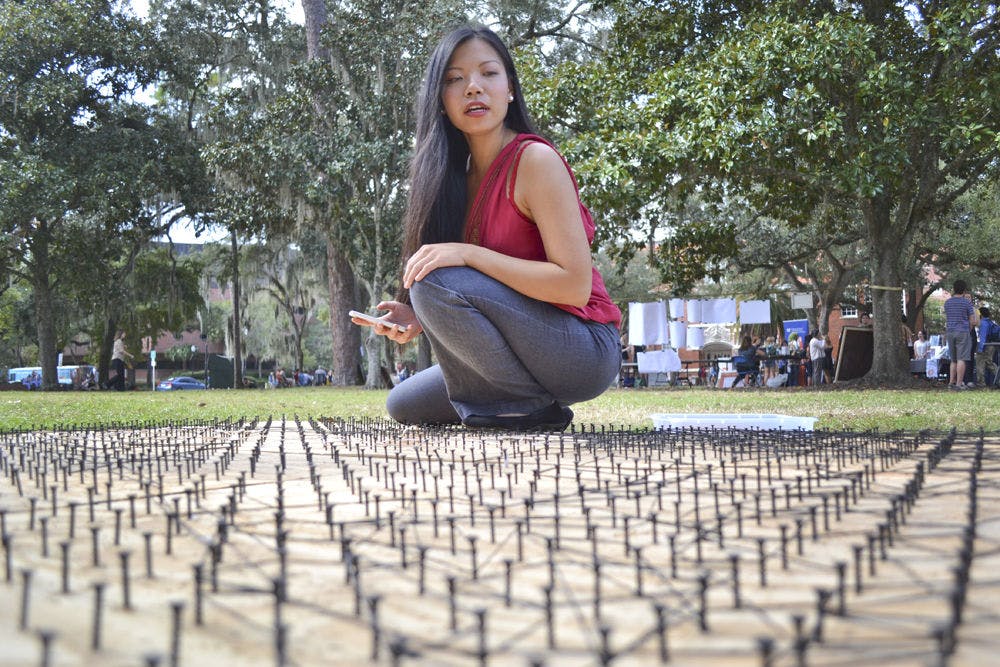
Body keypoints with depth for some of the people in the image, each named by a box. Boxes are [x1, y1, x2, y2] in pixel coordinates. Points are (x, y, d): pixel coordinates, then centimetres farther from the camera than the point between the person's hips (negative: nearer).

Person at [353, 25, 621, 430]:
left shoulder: (535, 160, -16)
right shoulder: (458, 177, 7)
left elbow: (575, 285, -22)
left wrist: (468, 254, -26)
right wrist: (417, 319, -9)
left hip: (583, 350, -8)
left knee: (437, 281, -27)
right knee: (403, 405, 11)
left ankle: (532, 405, -12)